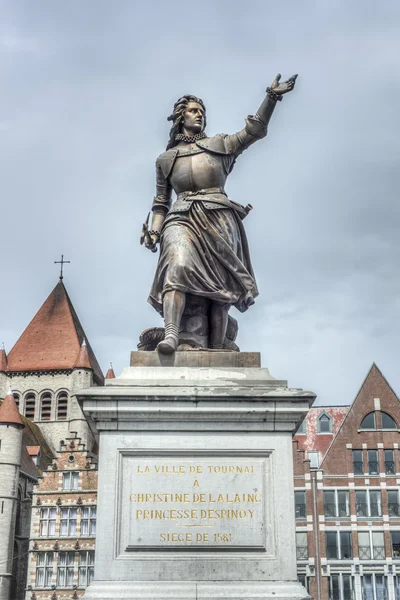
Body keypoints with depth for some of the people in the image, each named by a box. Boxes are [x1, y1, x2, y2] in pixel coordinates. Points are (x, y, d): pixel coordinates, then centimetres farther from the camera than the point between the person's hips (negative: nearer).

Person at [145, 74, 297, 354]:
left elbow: (254, 131, 9)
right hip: (182, 219, 0)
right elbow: (161, 202, 21)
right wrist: (155, 230, 6)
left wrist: (272, 97, -2)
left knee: (220, 285, -10)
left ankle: (216, 351, -14)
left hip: (218, 220, 1)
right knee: (178, 266, -29)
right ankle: (171, 336, -42)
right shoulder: (165, 159, 21)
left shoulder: (219, 145, 20)